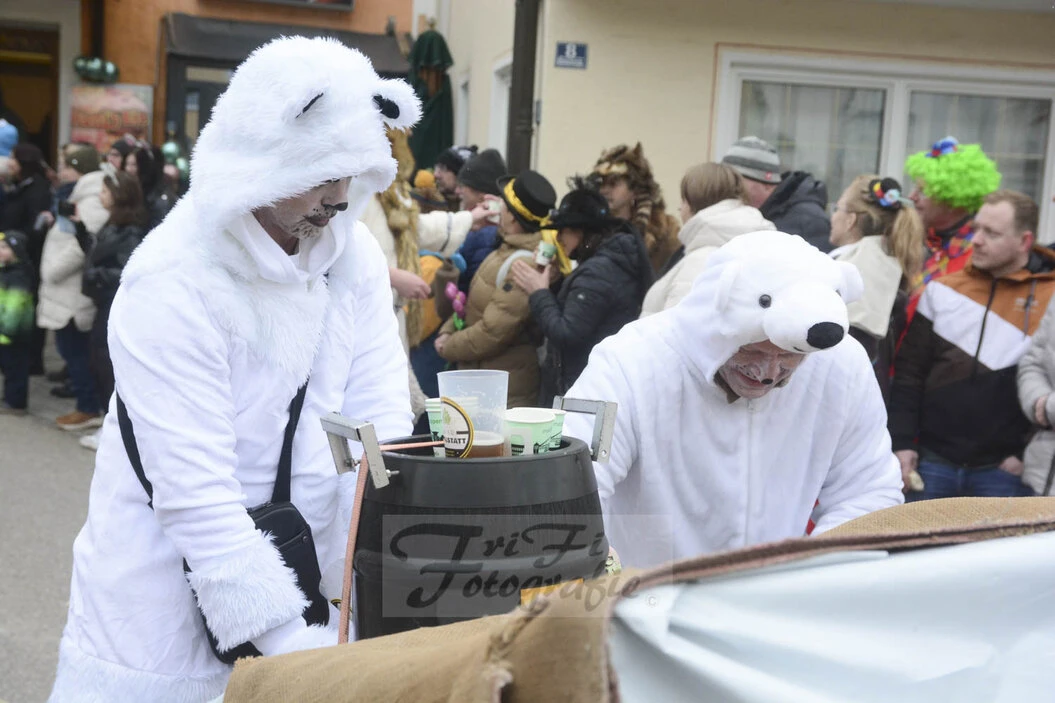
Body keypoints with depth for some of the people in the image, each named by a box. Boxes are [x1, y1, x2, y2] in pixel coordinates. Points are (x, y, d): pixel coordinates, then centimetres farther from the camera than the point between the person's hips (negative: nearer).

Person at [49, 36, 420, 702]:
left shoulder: (356, 254, -5)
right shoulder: (173, 285, -22)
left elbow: (380, 420, -6)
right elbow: (197, 495, -25)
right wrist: (289, 642, -27)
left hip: (295, 569, 5)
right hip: (169, 590, -5)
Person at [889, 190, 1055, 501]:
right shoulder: (942, 290, 6)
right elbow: (908, 373, 7)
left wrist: (1030, 453, -5)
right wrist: (902, 443, 0)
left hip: (1002, 469, -2)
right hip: (933, 463, 2)